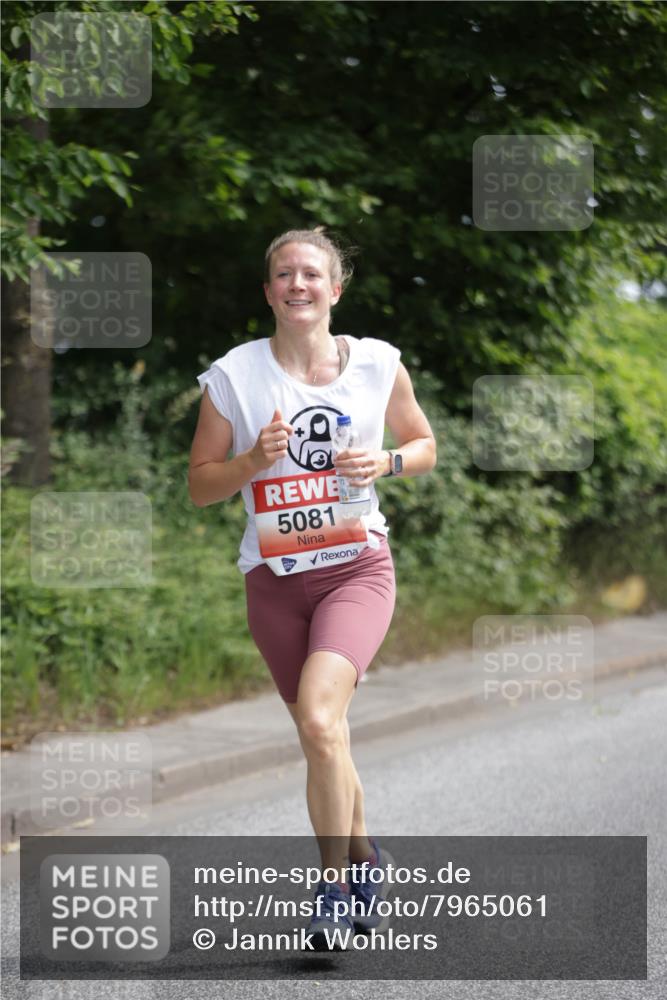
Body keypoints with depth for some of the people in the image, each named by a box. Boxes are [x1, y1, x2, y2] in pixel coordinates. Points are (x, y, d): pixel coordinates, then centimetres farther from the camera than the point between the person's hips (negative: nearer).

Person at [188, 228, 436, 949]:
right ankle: (363, 856, 37)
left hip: (358, 569, -2)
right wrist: (254, 460, -16)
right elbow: (200, 484, 3)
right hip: (275, 578, 2)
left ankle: (335, 881, -7)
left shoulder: (378, 364, 0)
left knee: (319, 720, -24)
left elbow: (424, 444, 14)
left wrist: (384, 463, -7)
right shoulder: (234, 376, -2)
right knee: (321, 739, 11)